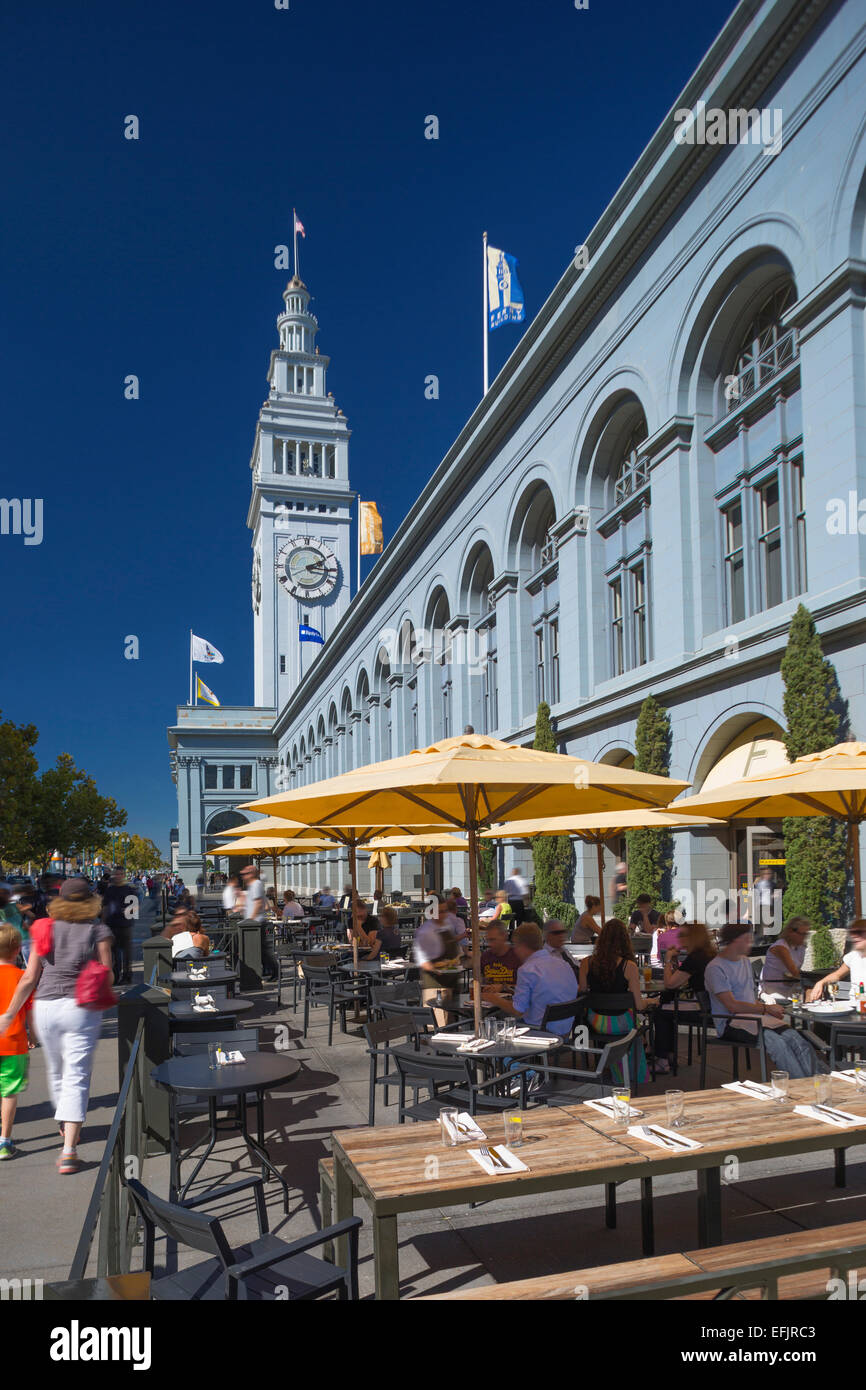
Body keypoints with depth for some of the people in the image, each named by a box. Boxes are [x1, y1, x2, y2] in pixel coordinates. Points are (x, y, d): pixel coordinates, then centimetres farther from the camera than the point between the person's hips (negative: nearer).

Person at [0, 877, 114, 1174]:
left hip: (45, 1007, 3)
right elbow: (107, 975, -5)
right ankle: (69, 1149, -8)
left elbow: (29, 978, 4)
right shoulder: (98, 930, -2)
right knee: (76, 1077, 0)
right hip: (82, 1008, -3)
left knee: (56, 1073, 22)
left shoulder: (46, 929, 5)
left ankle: (65, 1127, 41)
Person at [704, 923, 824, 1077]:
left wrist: (762, 1005, 2)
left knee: (793, 1037, -19)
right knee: (775, 1041, -30)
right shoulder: (715, 968, -9)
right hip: (731, 1022, -7)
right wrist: (767, 1008, -9)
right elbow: (732, 1006, -14)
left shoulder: (745, 961, 19)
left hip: (753, 1016, 7)